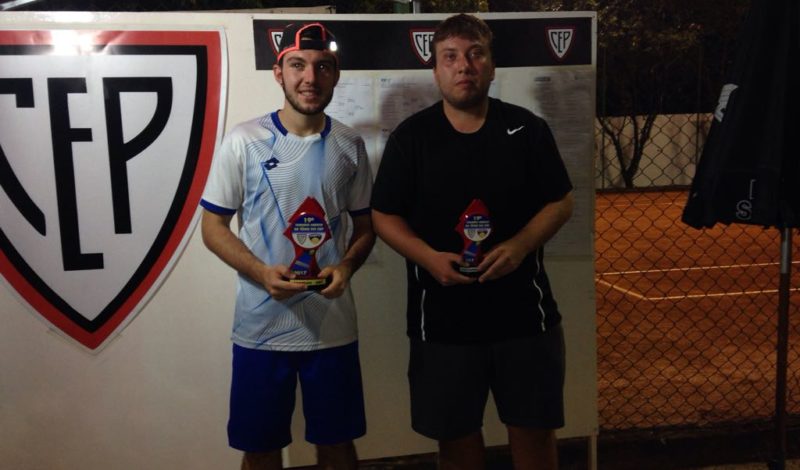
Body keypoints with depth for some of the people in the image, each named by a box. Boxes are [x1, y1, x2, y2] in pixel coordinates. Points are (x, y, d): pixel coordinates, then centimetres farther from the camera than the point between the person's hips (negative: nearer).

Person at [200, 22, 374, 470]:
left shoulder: (350, 145, 2)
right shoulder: (244, 141, -6)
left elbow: (365, 226, 9)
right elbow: (213, 226, -2)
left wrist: (347, 265, -13)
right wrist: (261, 272, -19)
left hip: (334, 326, 2)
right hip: (261, 328, -2)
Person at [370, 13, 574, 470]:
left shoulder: (527, 128, 1)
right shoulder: (411, 136, -2)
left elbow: (561, 202, 3)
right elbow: (385, 216, 0)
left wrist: (521, 244, -16)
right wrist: (429, 257, -17)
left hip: (524, 312, 1)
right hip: (442, 318, 0)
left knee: (534, 429, 13)